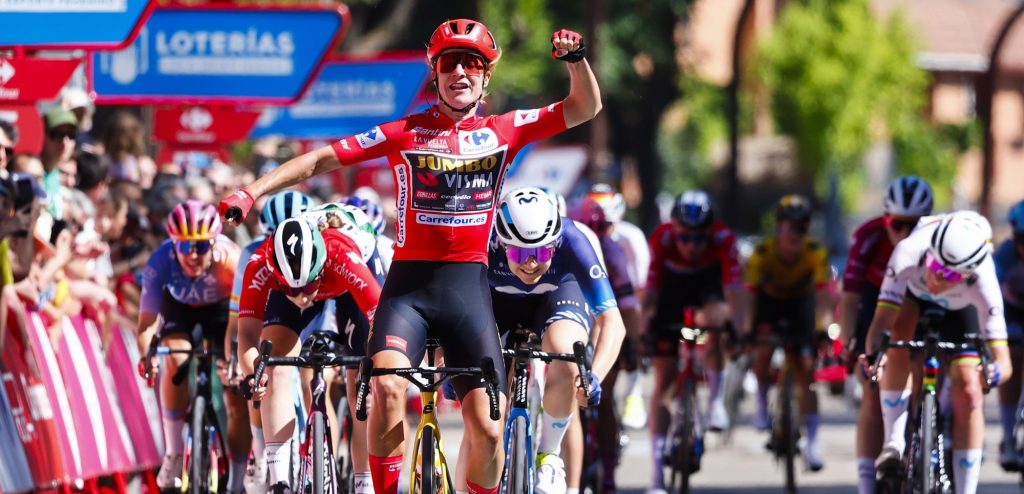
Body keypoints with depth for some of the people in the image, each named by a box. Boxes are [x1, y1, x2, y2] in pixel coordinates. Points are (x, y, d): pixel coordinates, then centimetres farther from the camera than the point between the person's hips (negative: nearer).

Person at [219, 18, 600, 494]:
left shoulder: (504, 131, 6)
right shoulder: (406, 132, 1)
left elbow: (584, 108, 4)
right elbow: (320, 159, -2)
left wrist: (575, 59, -16)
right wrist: (251, 192, -11)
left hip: (468, 286, 1)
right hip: (409, 282, -1)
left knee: (487, 428, -5)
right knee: (387, 387, -27)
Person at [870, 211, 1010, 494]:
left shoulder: (981, 280, -42)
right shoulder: (910, 252, -43)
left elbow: (1003, 361, -42)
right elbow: (882, 321, -47)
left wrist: (998, 370, -65)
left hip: (959, 309, 0)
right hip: (912, 294, 0)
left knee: (968, 394, -12)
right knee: (898, 336, -33)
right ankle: (894, 442, -24)